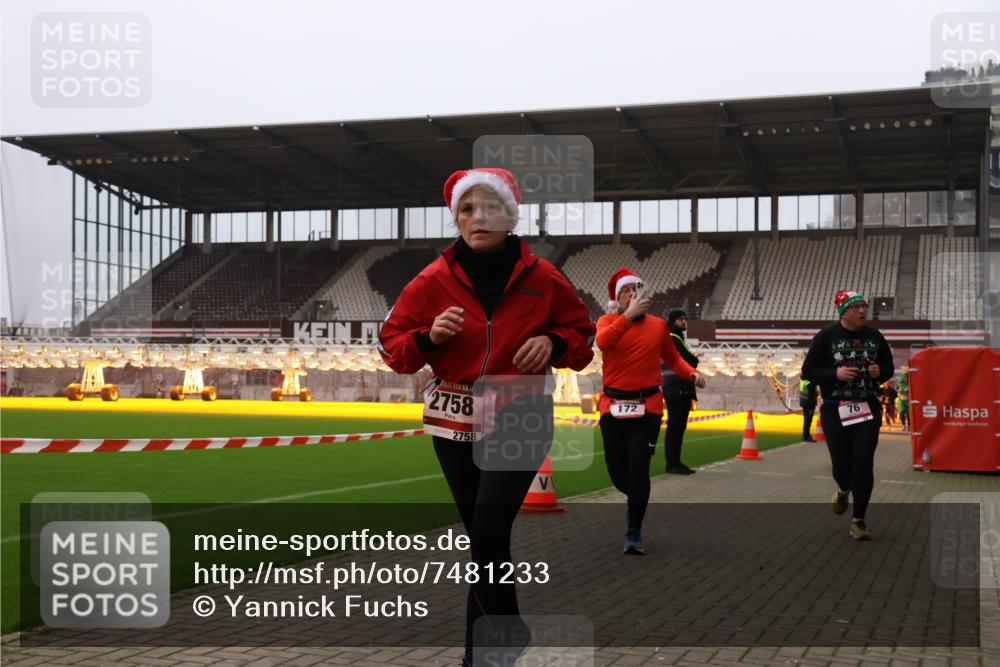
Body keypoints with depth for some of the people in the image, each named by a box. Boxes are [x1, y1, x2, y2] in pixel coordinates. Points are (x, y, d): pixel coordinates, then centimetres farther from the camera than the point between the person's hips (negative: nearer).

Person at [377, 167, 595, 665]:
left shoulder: (542, 279, -2)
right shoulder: (433, 281, -1)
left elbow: (582, 335, 10)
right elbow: (392, 345, 5)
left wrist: (554, 343, -11)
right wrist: (428, 337, -15)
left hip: (520, 421, -2)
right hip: (454, 423, 2)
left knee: (488, 533, -14)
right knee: (484, 538, 10)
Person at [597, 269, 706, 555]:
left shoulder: (658, 325, 6)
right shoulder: (608, 321, 0)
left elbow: (672, 358, 19)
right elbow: (602, 342, -24)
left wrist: (692, 373, 0)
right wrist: (629, 315, -31)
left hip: (647, 406, 0)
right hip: (613, 406, 0)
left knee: (639, 467, -13)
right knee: (617, 470, 7)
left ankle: (634, 534, 0)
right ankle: (637, 498, 43)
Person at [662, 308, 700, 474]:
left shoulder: (678, 339, 23)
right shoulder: (672, 339, -10)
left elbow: (688, 362, 20)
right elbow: (691, 361, -15)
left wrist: (692, 360, 1)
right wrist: (694, 359, 4)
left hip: (682, 390, 10)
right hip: (676, 390, -10)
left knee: (679, 427, 10)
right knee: (674, 426, -9)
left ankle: (675, 463, 13)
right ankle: (672, 464, -8)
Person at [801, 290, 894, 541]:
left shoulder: (875, 337, 6)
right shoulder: (826, 337, -5)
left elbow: (889, 367, 17)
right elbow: (808, 371, -4)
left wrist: (879, 371, -7)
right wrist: (836, 373, -18)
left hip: (868, 408, 2)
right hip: (835, 410, -2)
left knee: (864, 463, -7)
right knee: (841, 464, 1)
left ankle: (858, 520, 4)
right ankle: (843, 490, 40)